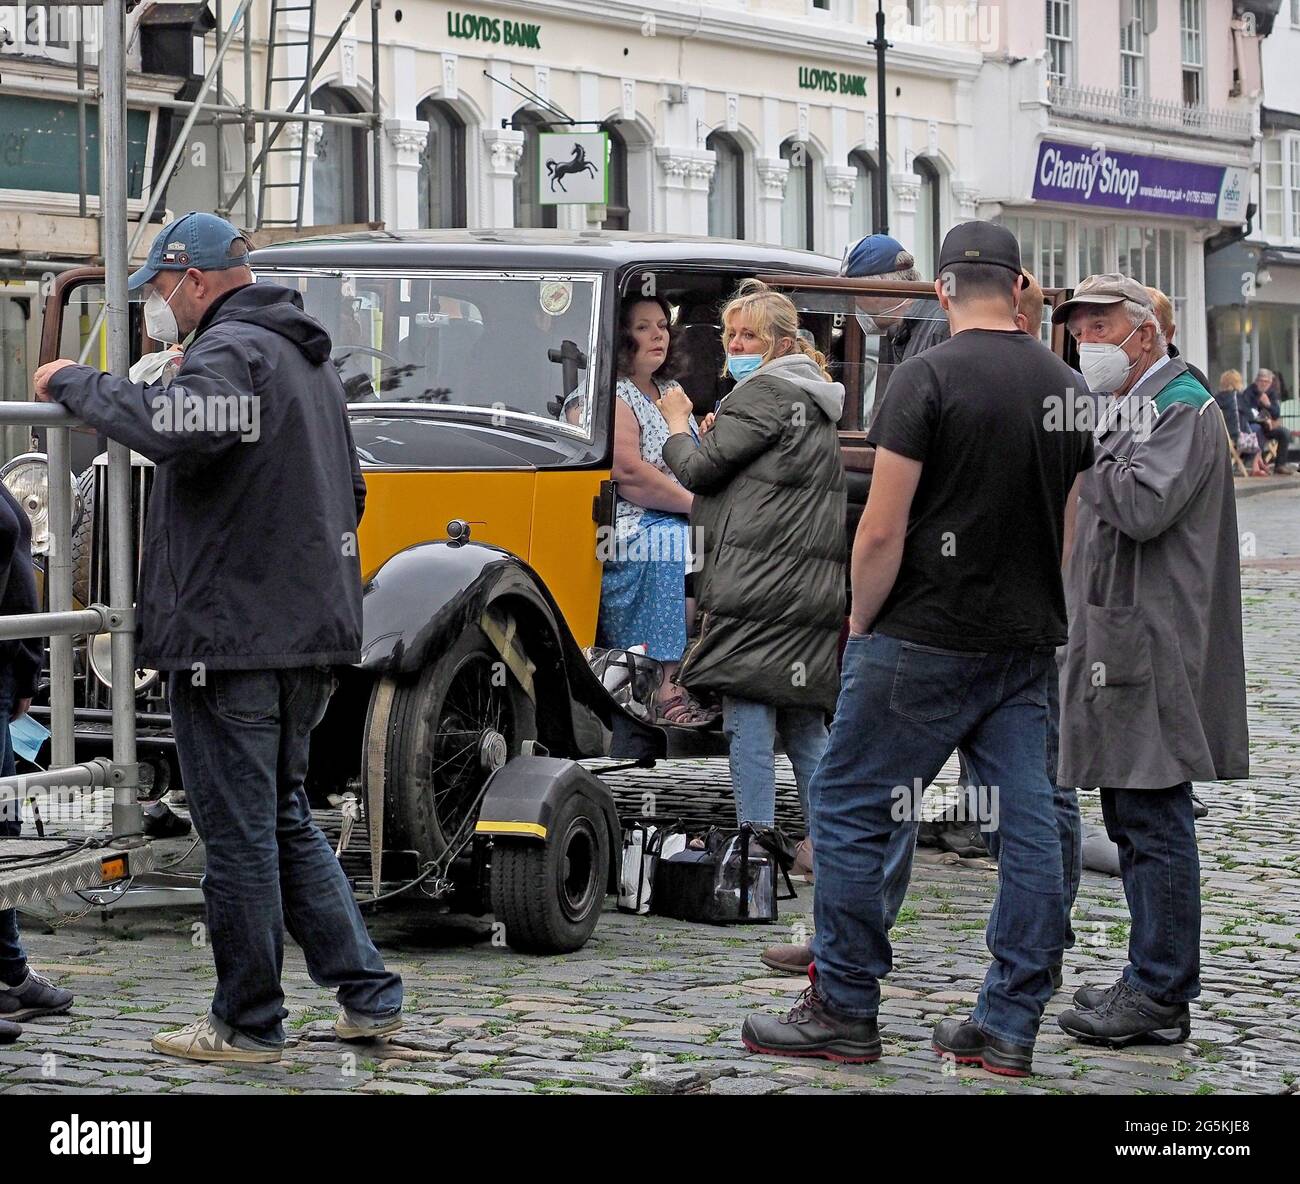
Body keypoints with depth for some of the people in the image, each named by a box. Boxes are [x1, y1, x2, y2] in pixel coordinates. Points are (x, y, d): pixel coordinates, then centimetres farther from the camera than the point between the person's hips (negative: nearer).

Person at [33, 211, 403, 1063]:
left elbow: (171, 428, -35)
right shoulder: (308, 356, 20)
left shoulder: (229, 350, -12)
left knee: (238, 833, -2)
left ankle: (247, 1025, 5)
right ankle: (368, 993, 16)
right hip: (314, 632, 10)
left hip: (231, 634, -10)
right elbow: (349, 491, 28)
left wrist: (74, 383, -21)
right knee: (285, 819, 18)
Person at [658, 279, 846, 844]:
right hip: (812, 589, 9)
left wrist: (678, 422, 9)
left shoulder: (764, 393, -8)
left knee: (748, 717, -6)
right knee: (804, 725, 12)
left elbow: (701, 469, -8)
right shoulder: (814, 401, 23)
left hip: (756, 583, -9)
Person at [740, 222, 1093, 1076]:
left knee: (850, 814, 2)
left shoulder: (929, 378, -12)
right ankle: (1010, 1028, 8)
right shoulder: (1066, 387, 9)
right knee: (1026, 826, 6)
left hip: (926, 644, -7)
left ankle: (846, 1013, 5)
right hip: (1027, 648, 7)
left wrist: (861, 621, 0)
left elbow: (883, 530, -14)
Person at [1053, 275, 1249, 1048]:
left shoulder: (1181, 408, -11)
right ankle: (1160, 978, 22)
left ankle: (1160, 998, -5)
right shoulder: (1129, 411, 20)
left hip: (1154, 652, -11)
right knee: (1135, 820, 14)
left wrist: (1095, 459, -11)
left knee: (1154, 822, -8)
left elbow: (1145, 508, -23)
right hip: (1124, 649, 11)